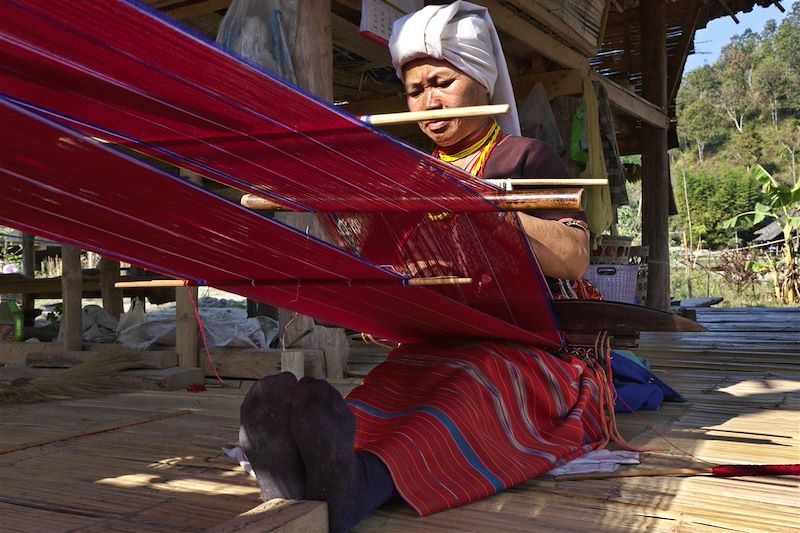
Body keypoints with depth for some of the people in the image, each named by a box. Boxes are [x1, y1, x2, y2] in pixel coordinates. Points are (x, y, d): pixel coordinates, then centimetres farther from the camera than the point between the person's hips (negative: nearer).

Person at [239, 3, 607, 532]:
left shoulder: (526, 158, 7)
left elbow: (575, 257, -11)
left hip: (523, 344, -3)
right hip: (431, 347, 4)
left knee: (483, 377, -38)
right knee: (389, 384, -30)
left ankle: (364, 479, -64)